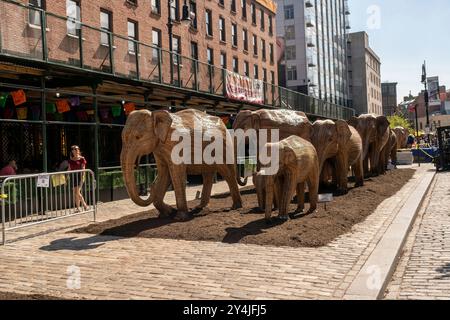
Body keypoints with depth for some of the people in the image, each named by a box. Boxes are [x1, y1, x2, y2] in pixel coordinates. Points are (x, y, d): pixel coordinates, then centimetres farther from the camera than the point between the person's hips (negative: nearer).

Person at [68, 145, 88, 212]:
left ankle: (84, 205, 3)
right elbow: (69, 169, 14)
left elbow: (83, 169, -6)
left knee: (77, 192, -13)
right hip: (73, 176, 5)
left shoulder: (82, 159, -3)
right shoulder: (70, 160, 11)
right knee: (75, 193, 7)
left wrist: (83, 176, -15)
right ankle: (77, 208, 14)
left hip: (79, 175, -5)